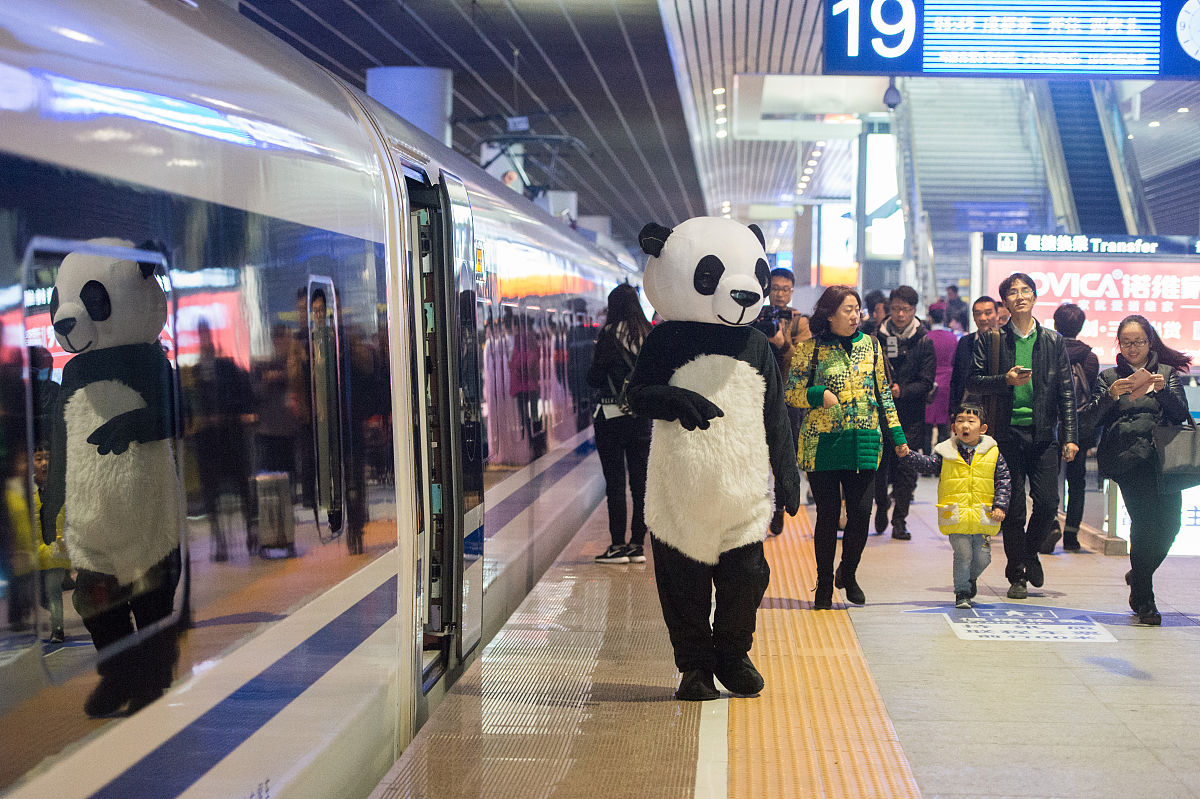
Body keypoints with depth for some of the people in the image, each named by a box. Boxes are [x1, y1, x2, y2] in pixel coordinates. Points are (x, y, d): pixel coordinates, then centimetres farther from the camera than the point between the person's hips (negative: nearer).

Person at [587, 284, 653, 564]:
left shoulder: (611, 333, -10)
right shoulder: (651, 334, 5)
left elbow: (594, 378, -9)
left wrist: (598, 358, 9)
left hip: (612, 415, -5)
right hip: (644, 415, 5)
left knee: (615, 481, 0)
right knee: (640, 480, 10)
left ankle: (618, 545, 3)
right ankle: (638, 544, 14)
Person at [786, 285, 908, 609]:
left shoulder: (871, 345, 10)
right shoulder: (811, 348, -1)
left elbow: (883, 392, 15)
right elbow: (791, 391, 1)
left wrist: (896, 434, 11)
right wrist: (820, 395, -18)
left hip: (864, 442, 3)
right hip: (823, 443, -3)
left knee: (861, 512, -2)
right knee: (828, 515, 2)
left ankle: (848, 573, 23)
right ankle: (824, 585, 17)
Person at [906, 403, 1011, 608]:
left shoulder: (992, 453, 2)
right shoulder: (946, 453, 1)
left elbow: (1003, 481, 3)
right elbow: (927, 464, -7)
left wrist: (1000, 506, -6)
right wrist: (908, 454, -23)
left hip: (983, 518, 2)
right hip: (956, 518, -1)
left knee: (982, 557, 9)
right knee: (962, 555, -2)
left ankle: (971, 578, 39)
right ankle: (962, 592, 14)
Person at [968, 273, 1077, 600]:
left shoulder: (1053, 341, 9)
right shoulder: (990, 340, 4)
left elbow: (1066, 393, 7)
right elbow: (973, 381, 2)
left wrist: (1069, 436, 1)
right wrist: (1006, 380, -14)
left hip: (1043, 434, 2)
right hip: (1007, 432, -2)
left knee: (1048, 503, -5)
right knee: (1013, 506, 0)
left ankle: (1030, 551, 26)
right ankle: (1017, 575, 15)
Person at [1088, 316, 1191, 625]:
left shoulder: (1168, 373, 17)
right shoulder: (1109, 376, 15)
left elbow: (1181, 413, 4)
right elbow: (1095, 418, 3)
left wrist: (1163, 390, -13)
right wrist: (1111, 394, -14)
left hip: (1162, 455, 2)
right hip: (1127, 457, -2)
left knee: (1169, 524, -8)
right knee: (1146, 518, -16)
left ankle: (1138, 576, 21)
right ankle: (1143, 599, -6)